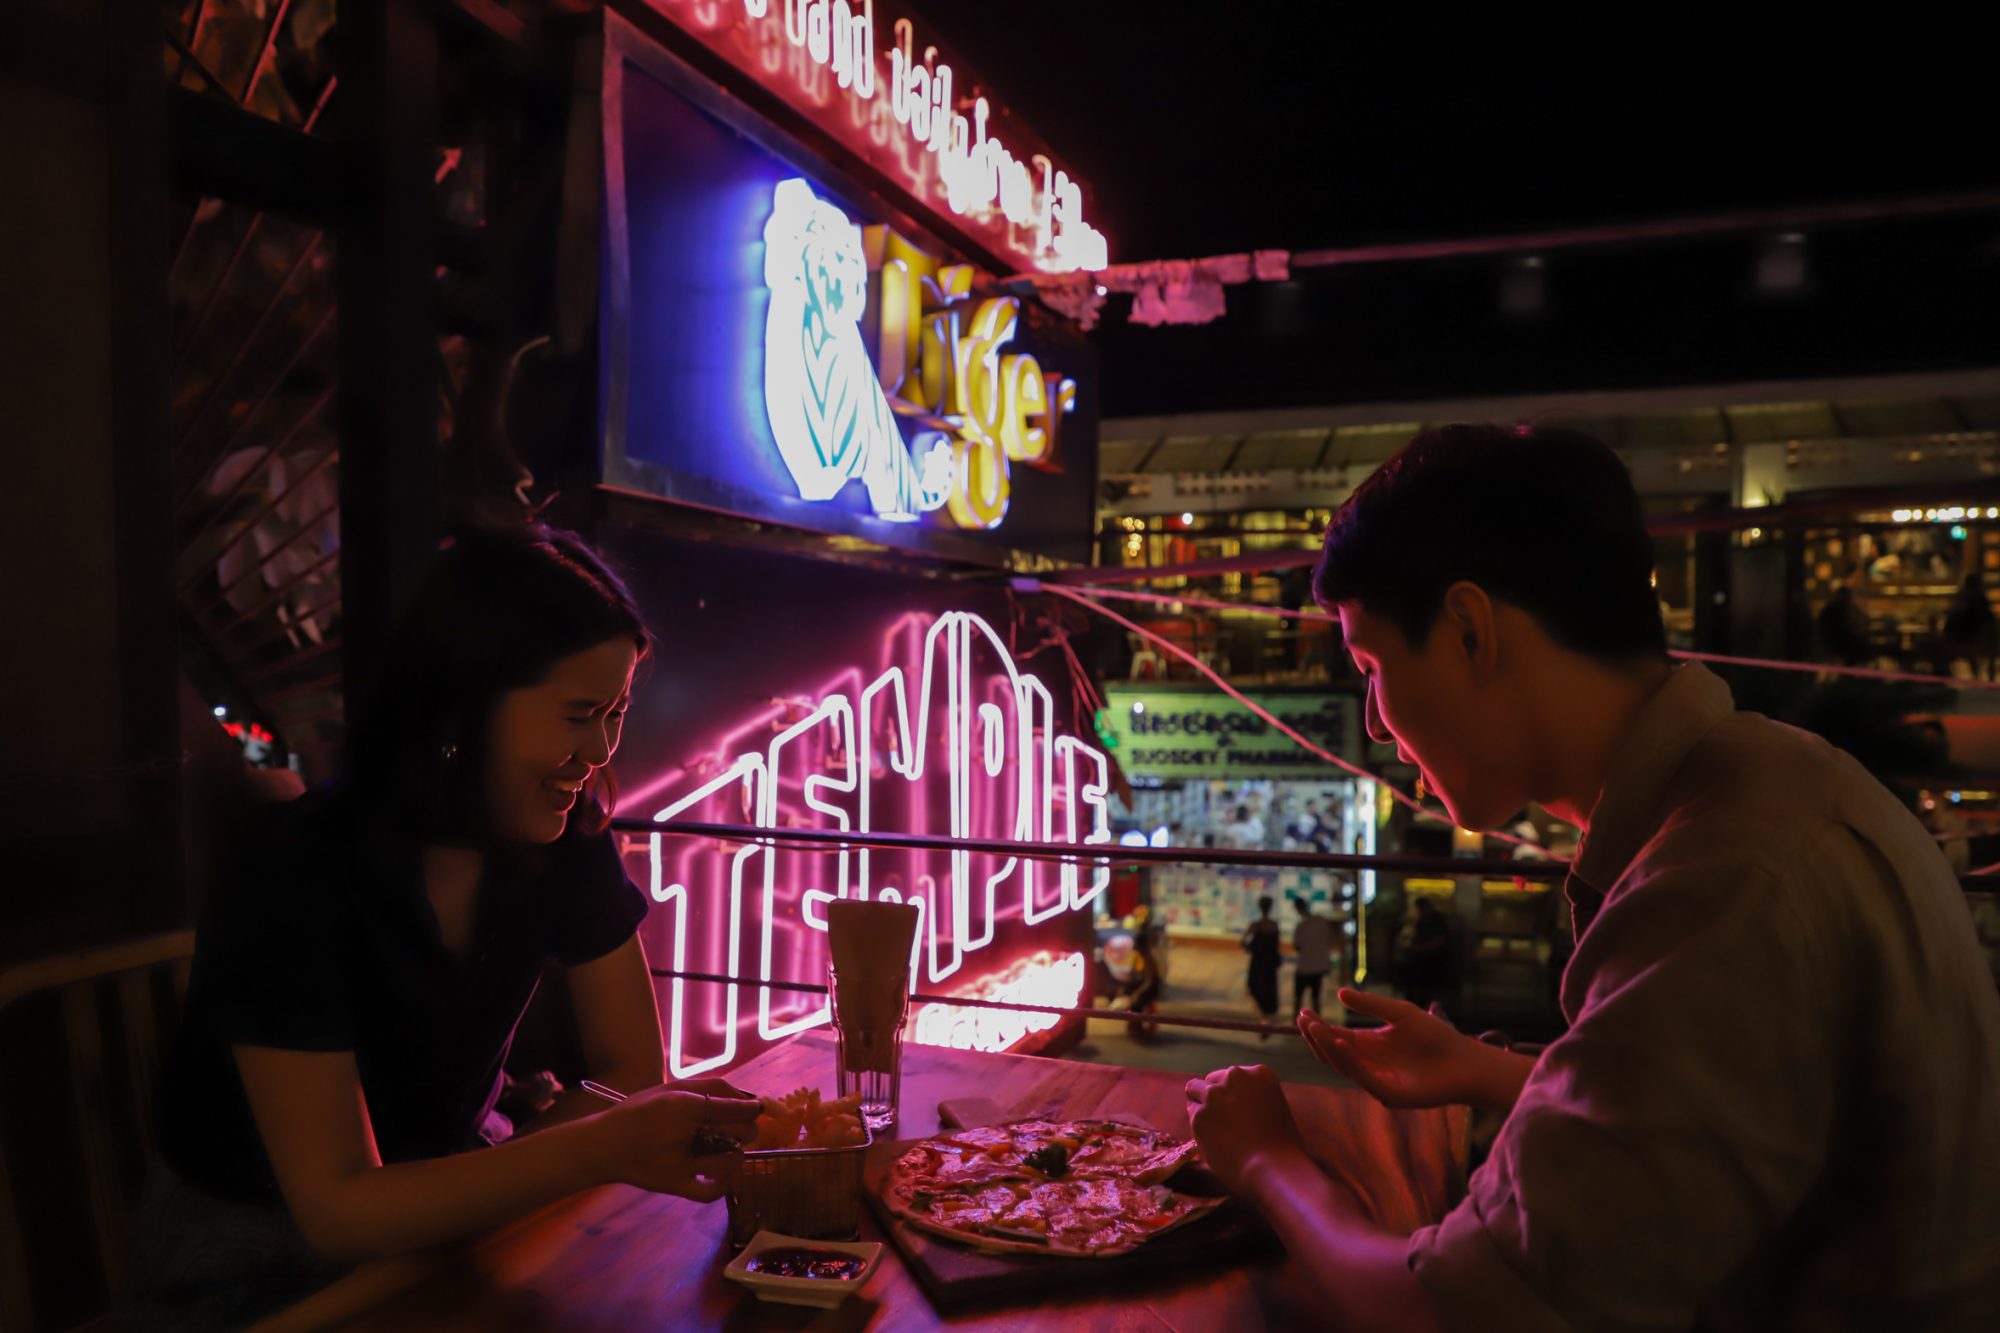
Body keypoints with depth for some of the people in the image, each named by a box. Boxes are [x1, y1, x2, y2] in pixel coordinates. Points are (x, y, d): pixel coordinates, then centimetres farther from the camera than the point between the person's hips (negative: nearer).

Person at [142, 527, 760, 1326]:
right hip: (262, 1250, -5)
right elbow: (336, 1209, -26)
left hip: (455, 1217, 6)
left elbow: (632, 1073, -6)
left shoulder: (569, 840, -11)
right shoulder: (296, 882, -24)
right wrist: (603, 1147, -38)